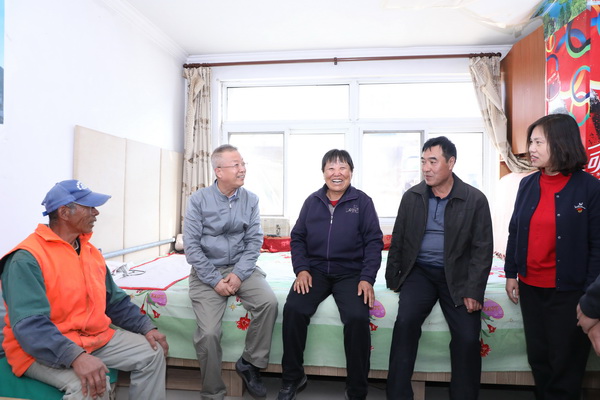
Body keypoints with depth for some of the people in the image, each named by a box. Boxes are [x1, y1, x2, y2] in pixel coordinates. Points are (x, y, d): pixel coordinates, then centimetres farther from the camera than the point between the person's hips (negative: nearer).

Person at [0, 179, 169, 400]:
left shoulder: (91, 252, 6)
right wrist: (76, 356, -39)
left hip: (95, 337, 7)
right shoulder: (27, 258, -18)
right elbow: (30, 325, -27)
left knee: (152, 354, 2)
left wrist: (146, 327, 0)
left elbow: (116, 301, 12)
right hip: (43, 349, -7)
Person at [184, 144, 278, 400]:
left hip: (241, 268, 2)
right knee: (208, 333, -17)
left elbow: (254, 241, -1)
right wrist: (215, 280, -13)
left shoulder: (250, 200, 1)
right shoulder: (198, 200, -5)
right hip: (207, 271, -2)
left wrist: (238, 274, -14)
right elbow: (191, 245, -7)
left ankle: (249, 363, 2)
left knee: (269, 302, -23)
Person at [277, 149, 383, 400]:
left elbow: (374, 242, 0)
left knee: (357, 317, -28)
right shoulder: (312, 201, 8)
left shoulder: (362, 202, 2)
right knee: (293, 309, -23)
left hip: (351, 273, -2)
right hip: (315, 270, 2)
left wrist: (367, 278, -12)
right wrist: (301, 269, -5)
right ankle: (293, 378, 1)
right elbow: (297, 238, 10)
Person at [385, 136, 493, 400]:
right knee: (405, 321, -22)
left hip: (457, 275, -1)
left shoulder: (475, 199, -3)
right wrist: (392, 277, 5)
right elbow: (398, 240, 8)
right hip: (419, 271, 1)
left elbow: (482, 249, -4)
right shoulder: (411, 197, 3)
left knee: (468, 337, -14)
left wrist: (473, 291, -11)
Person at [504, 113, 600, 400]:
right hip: (530, 287, 4)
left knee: (566, 361, 11)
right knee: (537, 357, 18)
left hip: (567, 291, -4)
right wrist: (511, 274, 6)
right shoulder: (527, 185, 2)